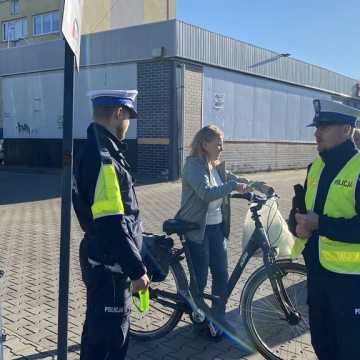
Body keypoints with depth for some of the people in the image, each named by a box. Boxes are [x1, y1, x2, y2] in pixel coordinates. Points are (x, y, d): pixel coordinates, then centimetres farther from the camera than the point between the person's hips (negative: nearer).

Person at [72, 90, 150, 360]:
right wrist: (137, 270, -20)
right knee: (106, 337, 5)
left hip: (105, 259, 10)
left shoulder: (97, 150, 9)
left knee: (113, 330, 23)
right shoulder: (102, 159, -24)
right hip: (109, 265, -10)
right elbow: (112, 226, -27)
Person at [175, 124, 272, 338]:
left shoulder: (218, 166, 11)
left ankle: (219, 319, 21)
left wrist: (255, 184, -8)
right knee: (200, 278, 5)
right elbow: (206, 193, -28)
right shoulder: (194, 165, -14)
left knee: (222, 276, 7)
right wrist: (233, 186, -32)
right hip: (197, 229, -7)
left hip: (217, 227, 7)